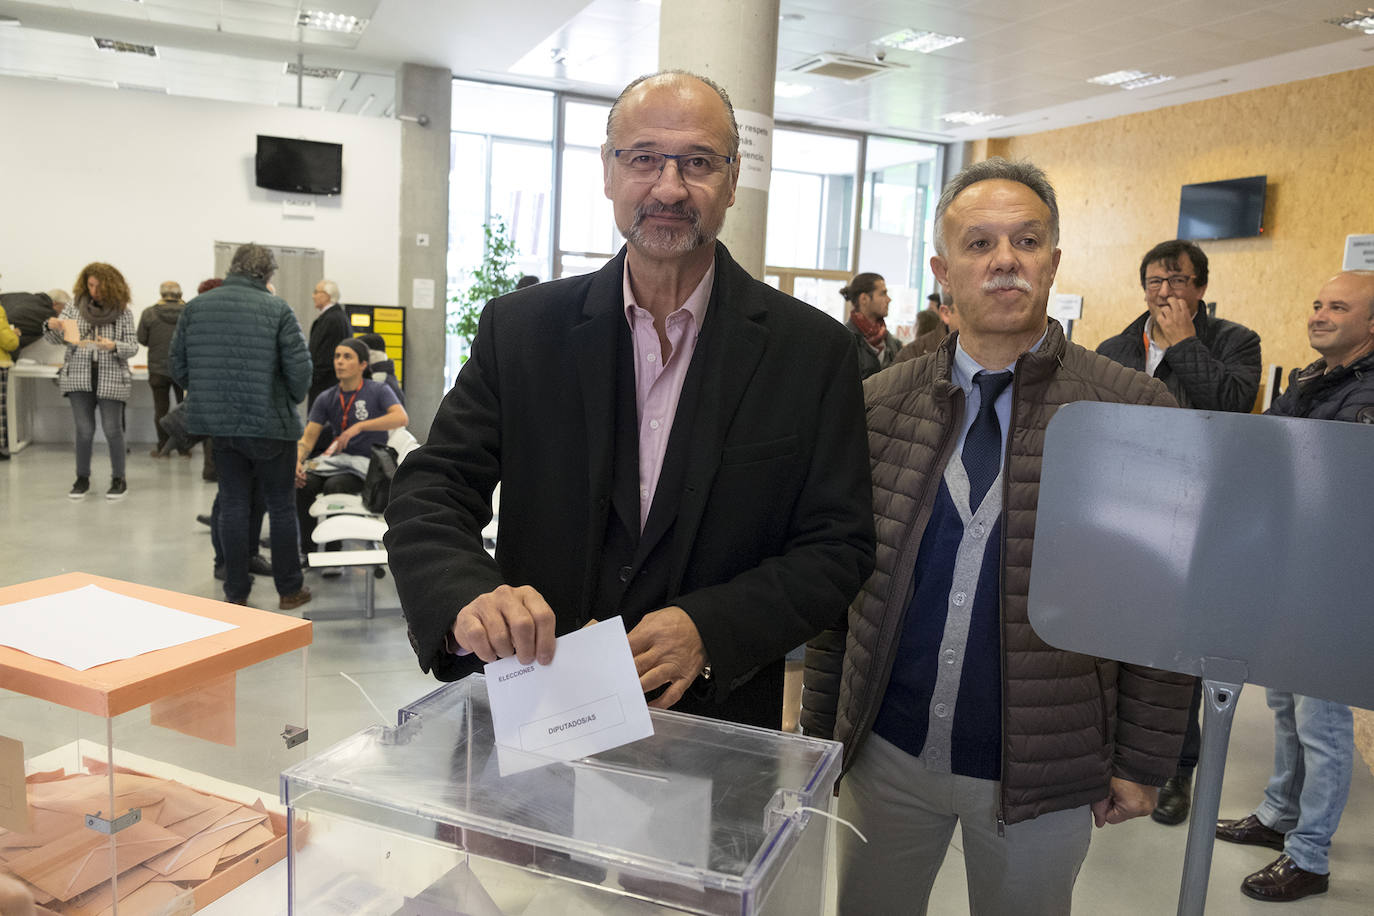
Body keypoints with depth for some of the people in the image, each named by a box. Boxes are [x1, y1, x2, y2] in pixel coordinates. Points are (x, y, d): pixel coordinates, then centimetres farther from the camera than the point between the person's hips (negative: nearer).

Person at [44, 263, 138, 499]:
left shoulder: (123, 312, 0)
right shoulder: (75, 308, 5)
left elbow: (133, 346, -3)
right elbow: (56, 338, 3)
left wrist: (114, 346, -24)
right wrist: (52, 327, -19)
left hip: (111, 380, -2)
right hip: (79, 378, 2)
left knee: (112, 430, 1)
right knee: (84, 430, 4)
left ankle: (119, 479, 13)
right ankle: (82, 479, 17)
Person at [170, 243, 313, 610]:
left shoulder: (195, 307, 5)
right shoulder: (276, 309, -8)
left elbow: (178, 366, 7)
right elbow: (300, 367, -12)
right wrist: (292, 400, 7)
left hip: (219, 424, 4)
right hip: (269, 423, -4)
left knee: (232, 505, 12)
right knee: (281, 506, 7)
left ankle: (236, 592, 16)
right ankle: (289, 589, 15)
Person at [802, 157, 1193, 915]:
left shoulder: (1135, 413, -8)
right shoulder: (878, 406, -2)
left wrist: (1142, 763, -3)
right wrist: (820, 729, 4)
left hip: (1043, 771, -1)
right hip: (886, 753, 2)